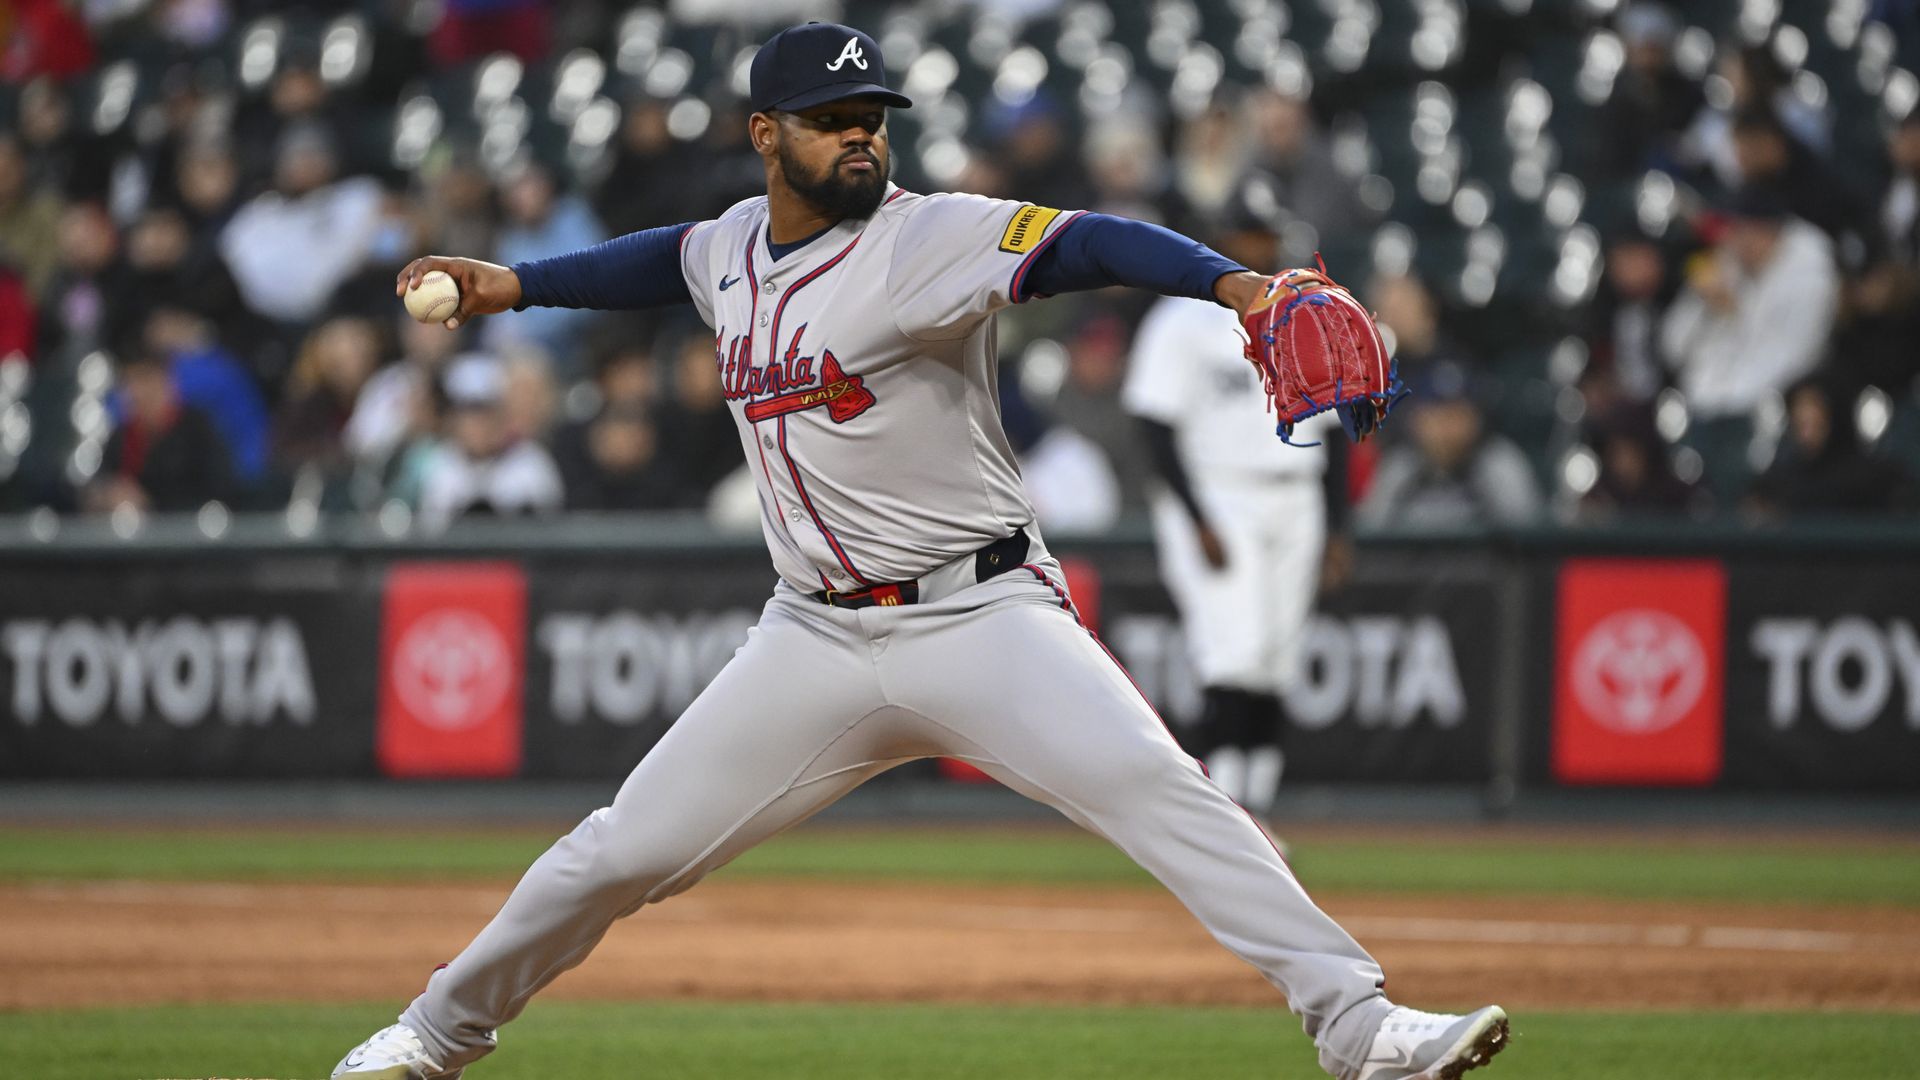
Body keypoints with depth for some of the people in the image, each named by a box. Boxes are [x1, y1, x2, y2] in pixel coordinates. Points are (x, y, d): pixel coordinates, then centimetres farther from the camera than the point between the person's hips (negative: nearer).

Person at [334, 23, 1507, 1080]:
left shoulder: (926, 239, -13)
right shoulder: (734, 248, 7)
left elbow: (1086, 245, -30)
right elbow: (671, 257, 33)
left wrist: (1237, 283, -46)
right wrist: (517, 283, 35)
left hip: (982, 618, -5)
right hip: (818, 640, 5)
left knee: (1159, 791, -25)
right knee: (624, 854, 8)